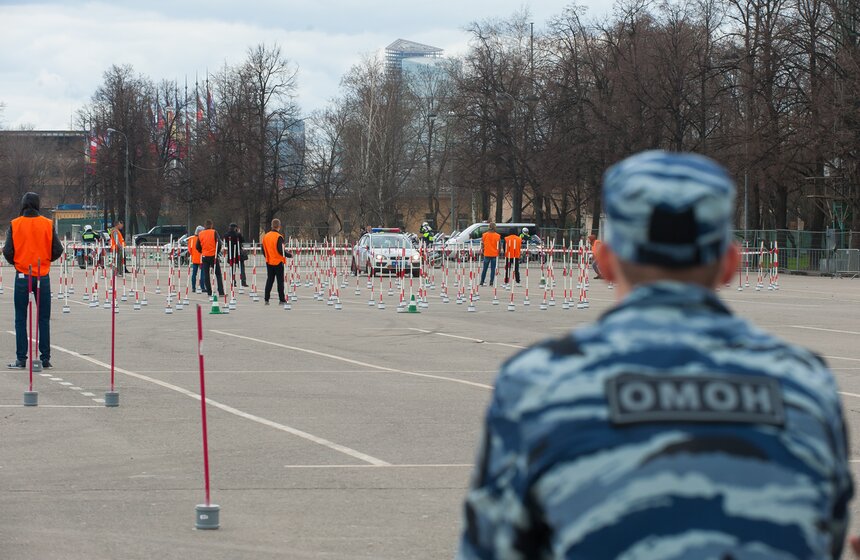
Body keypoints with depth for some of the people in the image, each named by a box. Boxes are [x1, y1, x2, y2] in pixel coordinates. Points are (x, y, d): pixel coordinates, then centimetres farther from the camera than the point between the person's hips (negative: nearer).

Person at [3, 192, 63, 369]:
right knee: (43, 318, 7)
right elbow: (57, 250, -3)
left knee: (21, 319, 5)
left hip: (22, 276, -1)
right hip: (43, 277, 1)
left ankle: (21, 359, 2)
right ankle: (45, 358, 7)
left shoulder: (14, 225, -5)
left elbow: (8, 251, -7)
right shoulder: (48, 224, -3)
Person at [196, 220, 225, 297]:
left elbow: (198, 247, 7)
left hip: (205, 256, 2)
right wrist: (217, 252, 3)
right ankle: (221, 292, -2)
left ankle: (209, 292, 5)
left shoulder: (200, 234, 4)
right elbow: (219, 243, -11)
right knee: (218, 274, 4)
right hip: (214, 256, -2)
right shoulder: (214, 233, -6)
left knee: (206, 275, 8)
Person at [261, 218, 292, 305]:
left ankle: (266, 299, 7)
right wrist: (289, 255, -6)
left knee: (269, 280, 11)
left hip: (269, 262, 6)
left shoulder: (265, 236, 4)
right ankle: (282, 299, 5)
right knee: (280, 281, 2)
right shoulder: (279, 237, -16)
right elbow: (281, 250, -20)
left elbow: (263, 250, 11)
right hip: (278, 262, -6)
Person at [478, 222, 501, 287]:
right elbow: (499, 246, -4)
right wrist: (498, 253, 8)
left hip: (486, 254, 1)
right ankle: (491, 282, -1)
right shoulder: (497, 236, -6)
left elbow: (482, 244, 1)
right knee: (493, 269, 4)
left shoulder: (484, 235, -2)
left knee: (484, 269, 10)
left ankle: (482, 281, 11)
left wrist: (482, 250, 15)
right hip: (494, 254, -1)